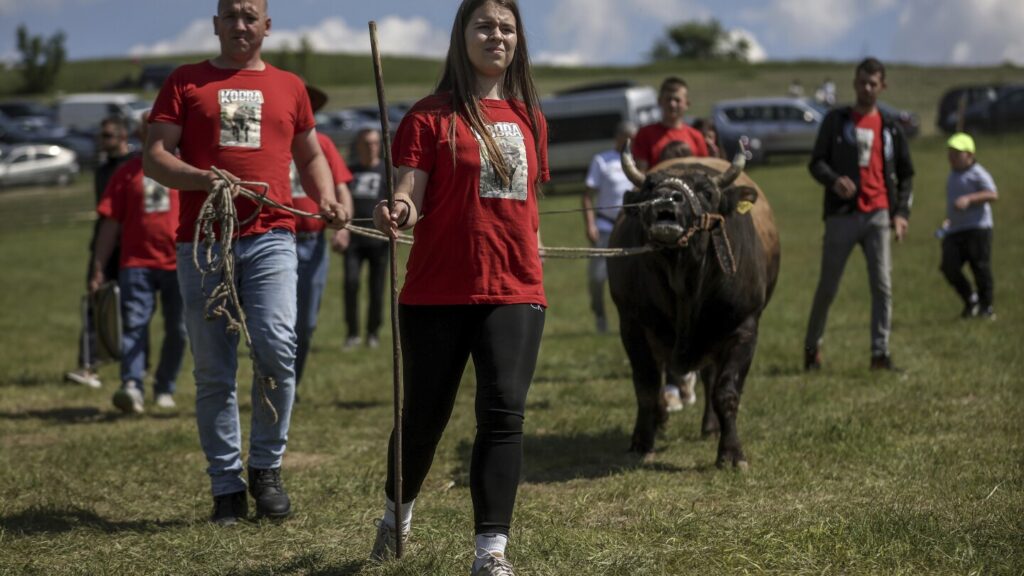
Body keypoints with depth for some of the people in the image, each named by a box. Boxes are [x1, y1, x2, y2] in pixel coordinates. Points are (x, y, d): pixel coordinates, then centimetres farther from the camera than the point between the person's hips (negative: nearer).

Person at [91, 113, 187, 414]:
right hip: (137, 262, -1)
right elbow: (110, 223, 6)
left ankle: (165, 389, 20)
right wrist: (99, 268, 3)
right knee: (134, 324, -13)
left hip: (179, 262, 1)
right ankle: (132, 386, -23)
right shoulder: (127, 172, 7)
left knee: (177, 330, 6)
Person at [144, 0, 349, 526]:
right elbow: (154, 157, 4)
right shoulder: (185, 83, 11)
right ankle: (226, 487, 10)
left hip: (269, 238, 0)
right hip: (202, 241, 0)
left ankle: (266, 467, 2)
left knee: (276, 349, -17)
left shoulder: (288, 86, 17)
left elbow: (310, 154, 26)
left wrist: (327, 200, 6)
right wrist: (202, 179, -14)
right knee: (213, 372, 2)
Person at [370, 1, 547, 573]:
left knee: (504, 412, -9)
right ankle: (398, 512, 37)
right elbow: (410, 198, -11)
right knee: (426, 414, 10)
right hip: (439, 291, -3)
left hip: (515, 291, 3)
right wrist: (397, 213, -32)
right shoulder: (431, 116, -4)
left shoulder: (530, 118, 11)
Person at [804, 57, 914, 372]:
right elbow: (816, 162, 2)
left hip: (879, 215, 2)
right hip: (842, 214, -2)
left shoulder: (891, 127, 13)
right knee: (827, 287, 3)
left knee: (882, 286, -6)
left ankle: (880, 353, -2)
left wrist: (902, 212, 4)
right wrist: (833, 180, -20)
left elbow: (906, 173, 17)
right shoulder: (836, 121, 7)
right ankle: (812, 346, 20)